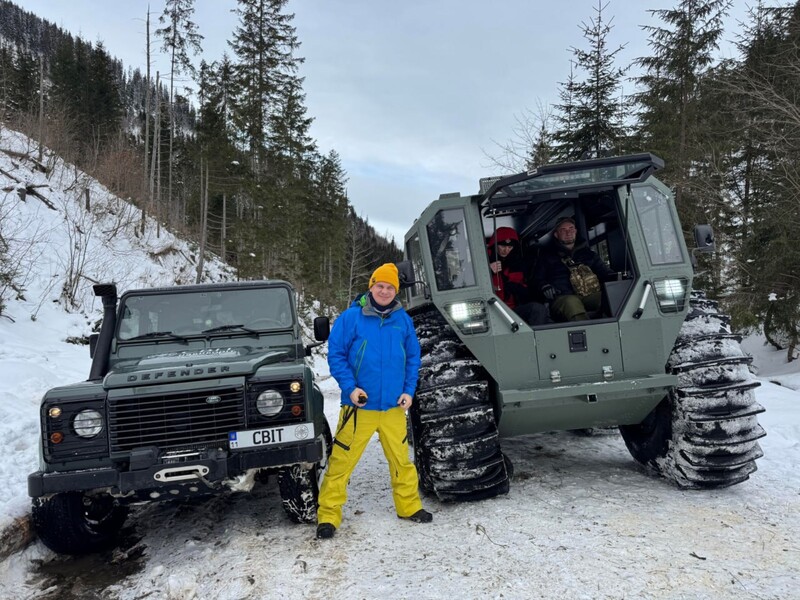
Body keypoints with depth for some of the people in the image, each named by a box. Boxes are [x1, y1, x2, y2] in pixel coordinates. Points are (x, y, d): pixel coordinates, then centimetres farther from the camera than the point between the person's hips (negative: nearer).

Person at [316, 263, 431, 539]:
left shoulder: (403, 319, 4)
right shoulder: (350, 317, -6)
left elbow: (413, 357, 10)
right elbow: (335, 354, -5)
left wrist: (409, 391, 1)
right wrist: (350, 387, -14)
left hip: (393, 406, 3)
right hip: (359, 405, -3)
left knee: (401, 459, 14)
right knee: (342, 461, 1)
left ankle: (409, 506, 32)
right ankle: (328, 515, 14)